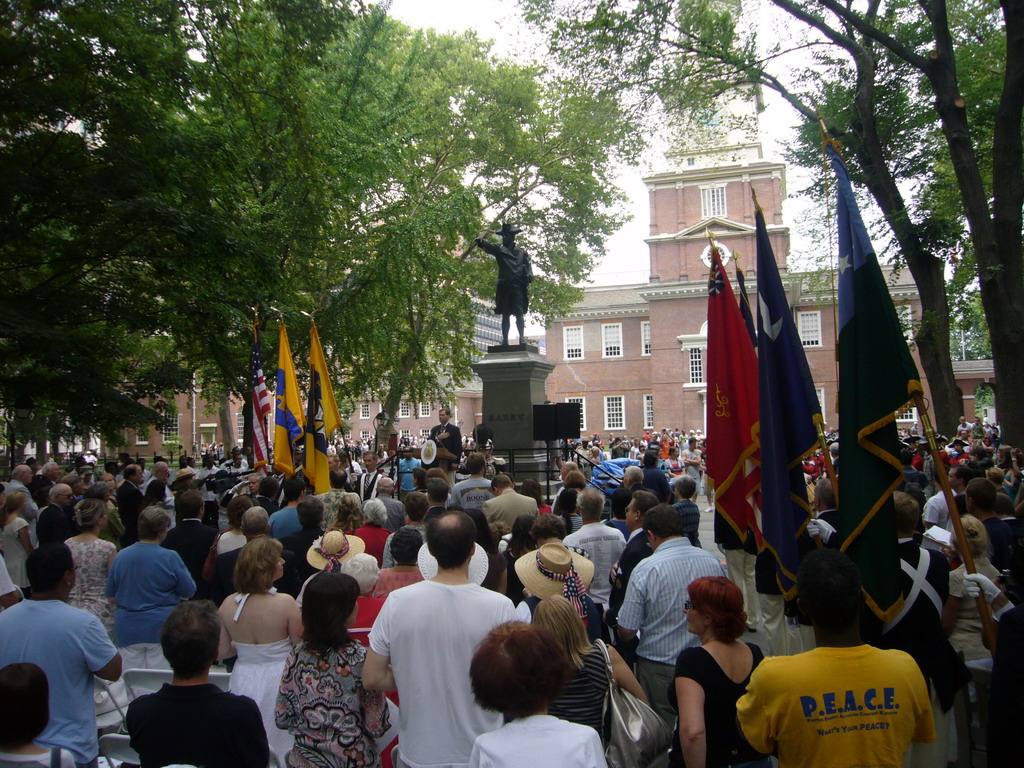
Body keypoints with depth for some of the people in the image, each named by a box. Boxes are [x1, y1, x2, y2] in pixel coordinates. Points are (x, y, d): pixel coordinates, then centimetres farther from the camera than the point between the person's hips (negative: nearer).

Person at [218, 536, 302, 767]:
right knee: (281, 744, 12)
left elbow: (221, 652, 0)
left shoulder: (228, 604, -8)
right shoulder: (285, 603, -20)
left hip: (243, 682, 4)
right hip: (277, 681, -4)